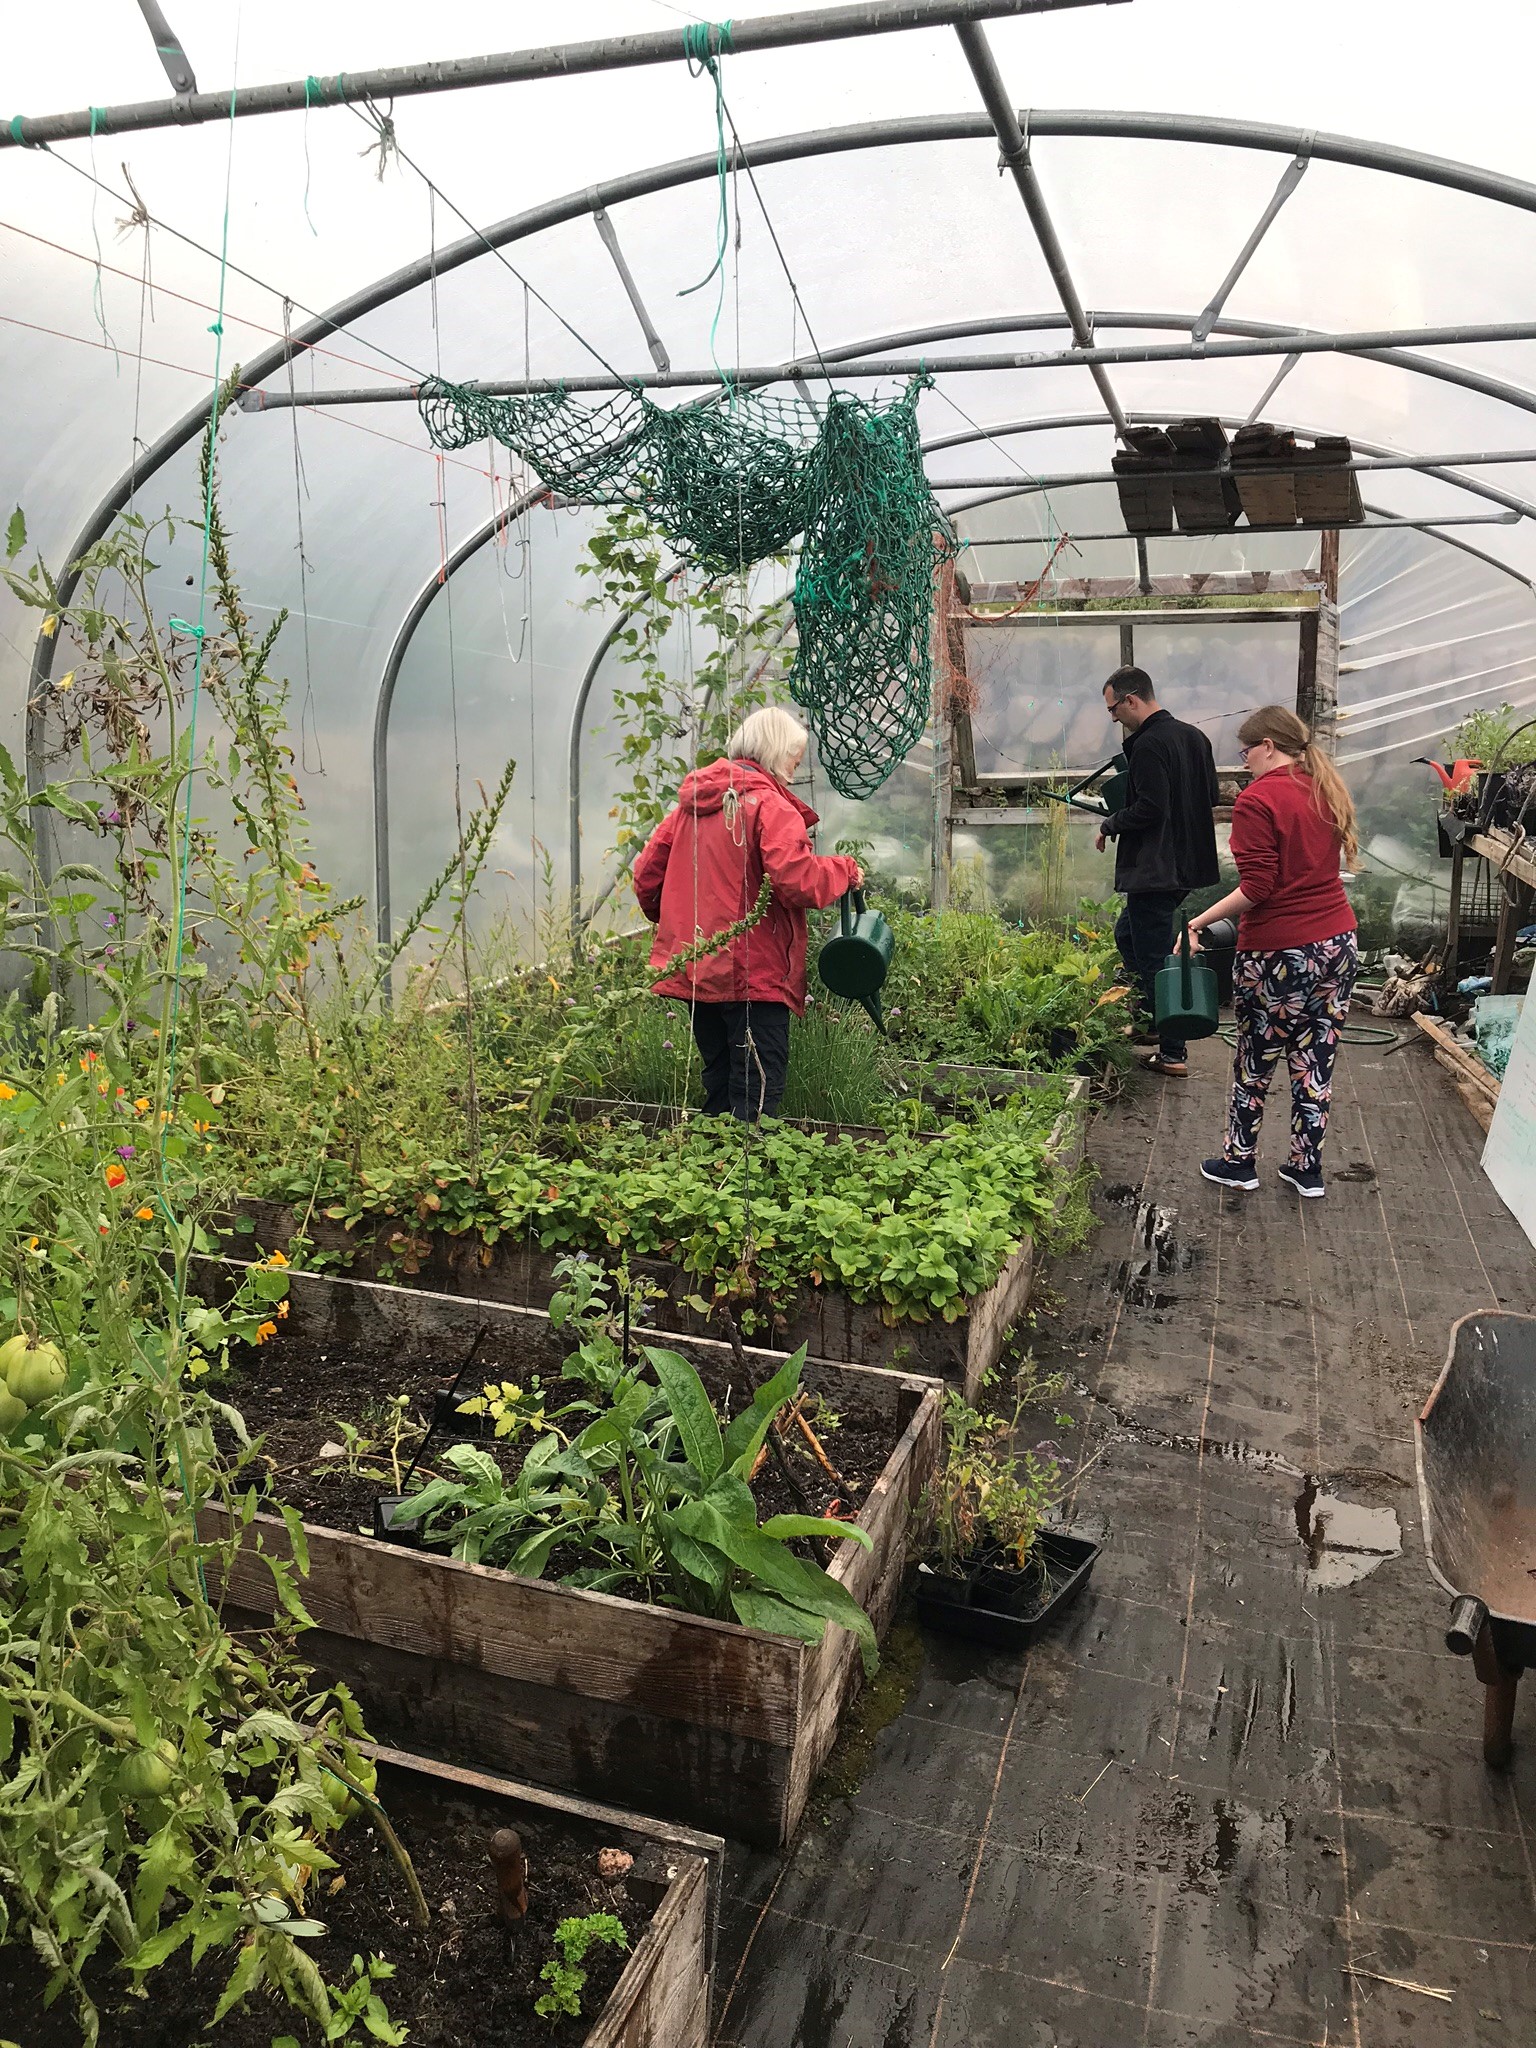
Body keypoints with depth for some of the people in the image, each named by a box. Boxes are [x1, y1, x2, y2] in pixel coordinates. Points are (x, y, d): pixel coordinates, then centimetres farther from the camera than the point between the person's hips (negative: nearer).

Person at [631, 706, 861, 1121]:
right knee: (758, 1090, -3)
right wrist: (844, 870, -5)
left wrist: (676, 925, 28)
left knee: (720, 1086, 17)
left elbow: (646, 875, 15)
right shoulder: (769, 804, -10)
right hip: (753, 971, -8)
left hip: (694, 971, 8)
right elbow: (796, 880, -22)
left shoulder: (692, 801, 13)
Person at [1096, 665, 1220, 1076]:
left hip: (1155, 869, -10)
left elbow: (1149, 808, -24)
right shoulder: (1194, 736, 11)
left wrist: (1111, 825, -8)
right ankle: (1147, 1023, 28)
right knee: (1128, 935, 24)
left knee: (1154, 958, -2)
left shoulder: (1149, 745, -18)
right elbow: (1210, 796, 18)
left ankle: (1172, 1053, 3)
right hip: (1189, 864, 10)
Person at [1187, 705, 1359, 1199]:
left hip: (1279, 954, -7)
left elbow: (1257, 887, -19)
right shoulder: (1326, 791, 9)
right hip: (1338, 944, 7)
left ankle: (1239, 1162, 23)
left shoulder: (1258, 800, -14)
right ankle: (1307, 1169, 21)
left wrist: (1199, 922, -14)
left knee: (1254, 1061, 10)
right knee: (1316, 1061, 13)